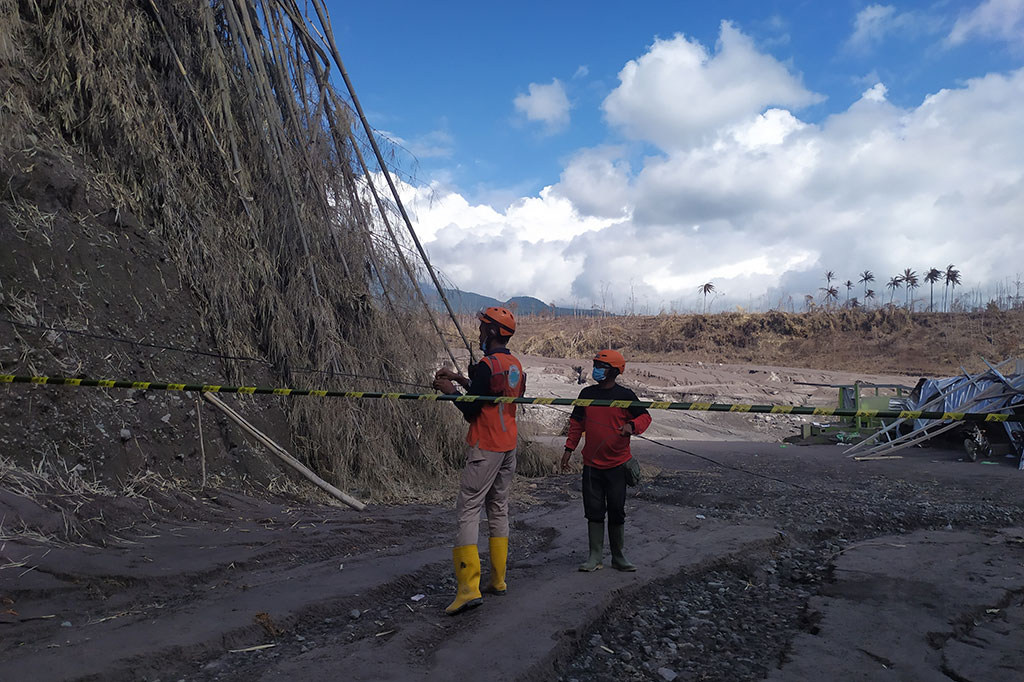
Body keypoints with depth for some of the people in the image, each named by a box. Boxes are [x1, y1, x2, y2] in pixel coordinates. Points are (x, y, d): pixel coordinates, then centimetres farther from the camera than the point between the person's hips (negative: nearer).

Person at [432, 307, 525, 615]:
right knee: (499, 509, 15)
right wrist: (460, 379, 20)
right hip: (509, 445, 9)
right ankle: (498, 580, 21)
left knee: (467, 509, -7)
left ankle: (469, 587, -12)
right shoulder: (516, 365, 10)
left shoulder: (486, 365, -16)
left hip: (485, 448, -9)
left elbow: (471, 410, -15)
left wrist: (449, 390, 0)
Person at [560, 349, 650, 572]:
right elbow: (577, 423, 13)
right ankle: (595, 556, 15)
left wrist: (632, 425, -18)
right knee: (594, 510, 5)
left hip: (617, 464, -2)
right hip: (592, 464, 3)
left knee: (617, 510, 5)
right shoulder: (587, 393, 6)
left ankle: (618, 556, 19)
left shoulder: (625, 395, -4)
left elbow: (645, 416, 3)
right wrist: (569, 448, 9)